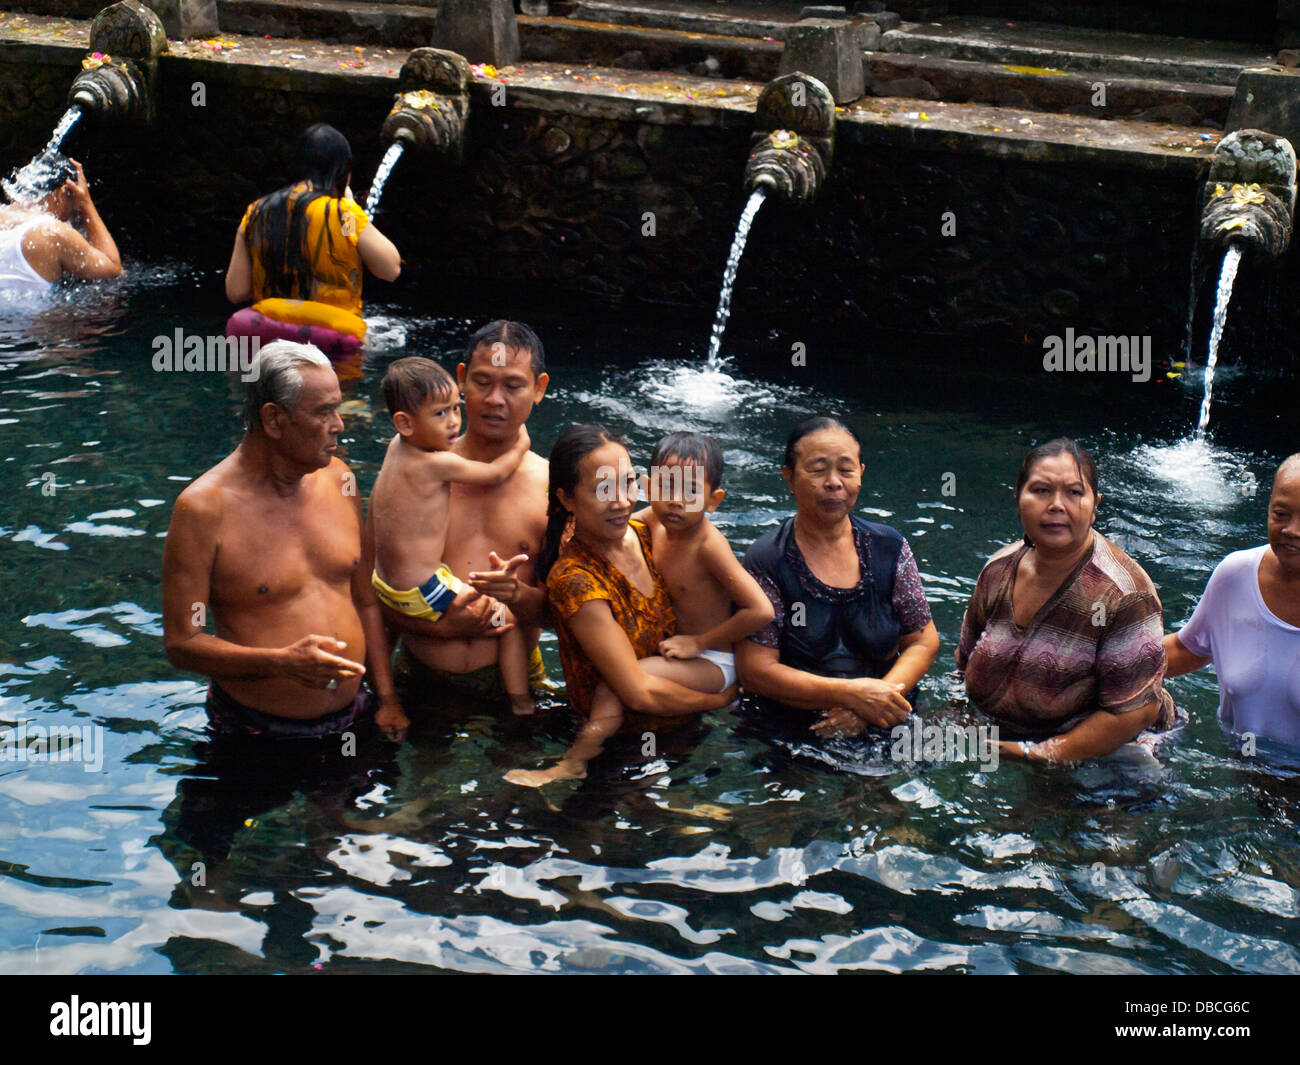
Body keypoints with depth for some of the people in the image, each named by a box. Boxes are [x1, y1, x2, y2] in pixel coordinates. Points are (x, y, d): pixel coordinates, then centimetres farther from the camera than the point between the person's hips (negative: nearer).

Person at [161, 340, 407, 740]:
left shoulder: (338, 479, 3)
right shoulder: (204, 508, -16)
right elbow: (181, 643, -16)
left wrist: (388, 700, 5)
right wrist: (282, 662, -29)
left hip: (352, 716, 5)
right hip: (256, 731, -5)